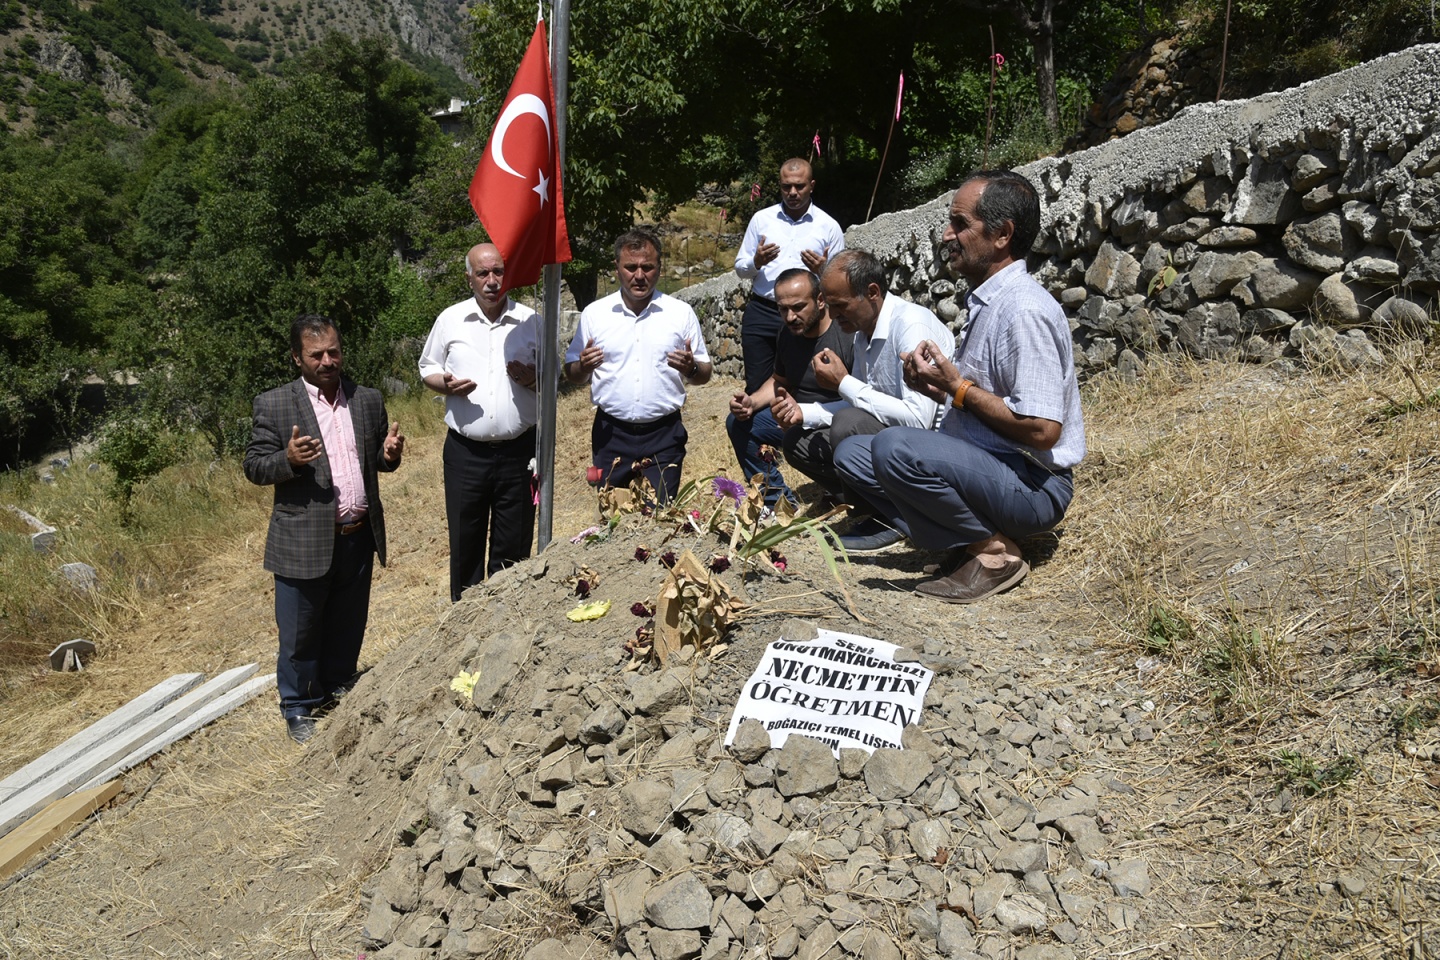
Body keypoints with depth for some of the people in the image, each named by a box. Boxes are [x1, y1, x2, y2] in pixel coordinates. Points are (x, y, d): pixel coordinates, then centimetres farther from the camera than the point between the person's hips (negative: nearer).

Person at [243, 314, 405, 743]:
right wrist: (289, 459, -25)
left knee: (348, 624, 19)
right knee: (300, 632, 9)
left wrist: (389, 454, -9)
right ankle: (299, 708, 27)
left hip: (359, 536, 4)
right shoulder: (274, 405, -6)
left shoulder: (368, 400, 6)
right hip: (304, 541, -4)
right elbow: (254, 466, -5)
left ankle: (339, 685, 40)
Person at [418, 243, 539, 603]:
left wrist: (534, 379, -13)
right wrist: (444, 384, -9)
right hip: (466, 452, 1)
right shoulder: (450, 319, 4)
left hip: (518, 451, 0)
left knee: (513, 547, 8)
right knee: (465, 544, 10)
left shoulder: (530, 320, 3)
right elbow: (427, 368, 13)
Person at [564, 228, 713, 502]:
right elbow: (572, 374, 9)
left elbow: (704, 374, 7)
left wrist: (691, 369, -15)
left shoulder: (681, 313, 3)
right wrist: (584, 367, -13)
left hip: (663, 436, -1)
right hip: (611, 434, 1)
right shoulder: (594, 313, 5)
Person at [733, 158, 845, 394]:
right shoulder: (761, 219, 8)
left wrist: (822, 271, -15)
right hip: (761, 312, 1)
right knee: (756, 386, 3)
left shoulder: (829, 226, 4)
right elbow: (740, 269, 12)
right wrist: (757, 262, -10)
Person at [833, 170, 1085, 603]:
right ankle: (975, 542, -2)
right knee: (852, 452, 7)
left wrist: (958, 387, -15)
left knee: (894, 448, -31)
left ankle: (995, 551, -10)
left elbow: (1042, 430, -25)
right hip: (986, 466, 10)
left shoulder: (1025, 311, -20)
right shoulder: (986, 301, 11)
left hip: (1033, 485, -10)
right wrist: (933, 380, 0)